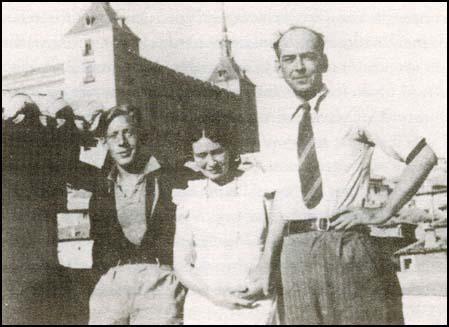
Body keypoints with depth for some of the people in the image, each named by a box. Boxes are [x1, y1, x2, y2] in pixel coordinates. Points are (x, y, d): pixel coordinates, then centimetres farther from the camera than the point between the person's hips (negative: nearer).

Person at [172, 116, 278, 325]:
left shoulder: (259, 186, 2)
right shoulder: (189, 198, 7)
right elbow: (181, 265, 7)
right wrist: (216, 297, -5)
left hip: (256, 305, -2)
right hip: (204, 306, 2)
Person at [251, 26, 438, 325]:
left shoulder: (351, 110, -2)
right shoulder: (285, 121, 11)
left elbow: (424, 156, -4)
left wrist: (383, 213, -7)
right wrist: (267, 261, 11)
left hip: (345, 242, -3)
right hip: (295, 251, 4)